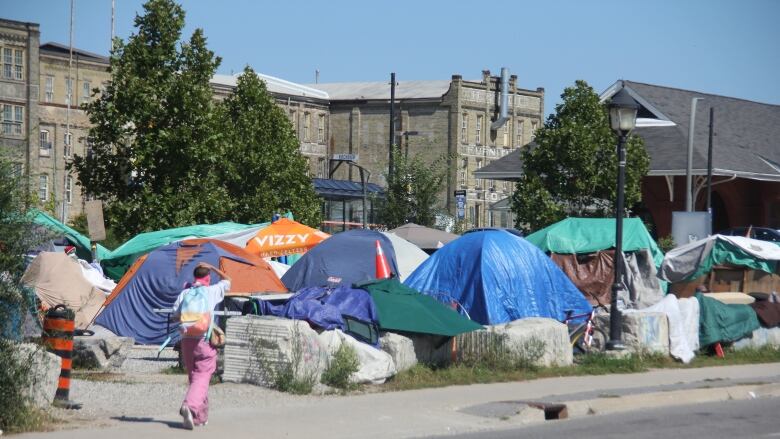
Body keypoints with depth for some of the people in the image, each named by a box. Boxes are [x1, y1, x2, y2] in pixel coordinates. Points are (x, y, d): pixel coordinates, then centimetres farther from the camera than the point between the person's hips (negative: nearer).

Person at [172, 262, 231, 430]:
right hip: (204, 340, -4)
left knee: (194, 377, 14)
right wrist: (212, 267, 25)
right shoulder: (212, 291, 1)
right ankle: (189, 406, -30)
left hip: (186, 339, 4)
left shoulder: (185, 293, 7)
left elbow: (175, 316, 6)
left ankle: (200, 416, 19)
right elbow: (227, 280, 19)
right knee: (202, 378, -6)